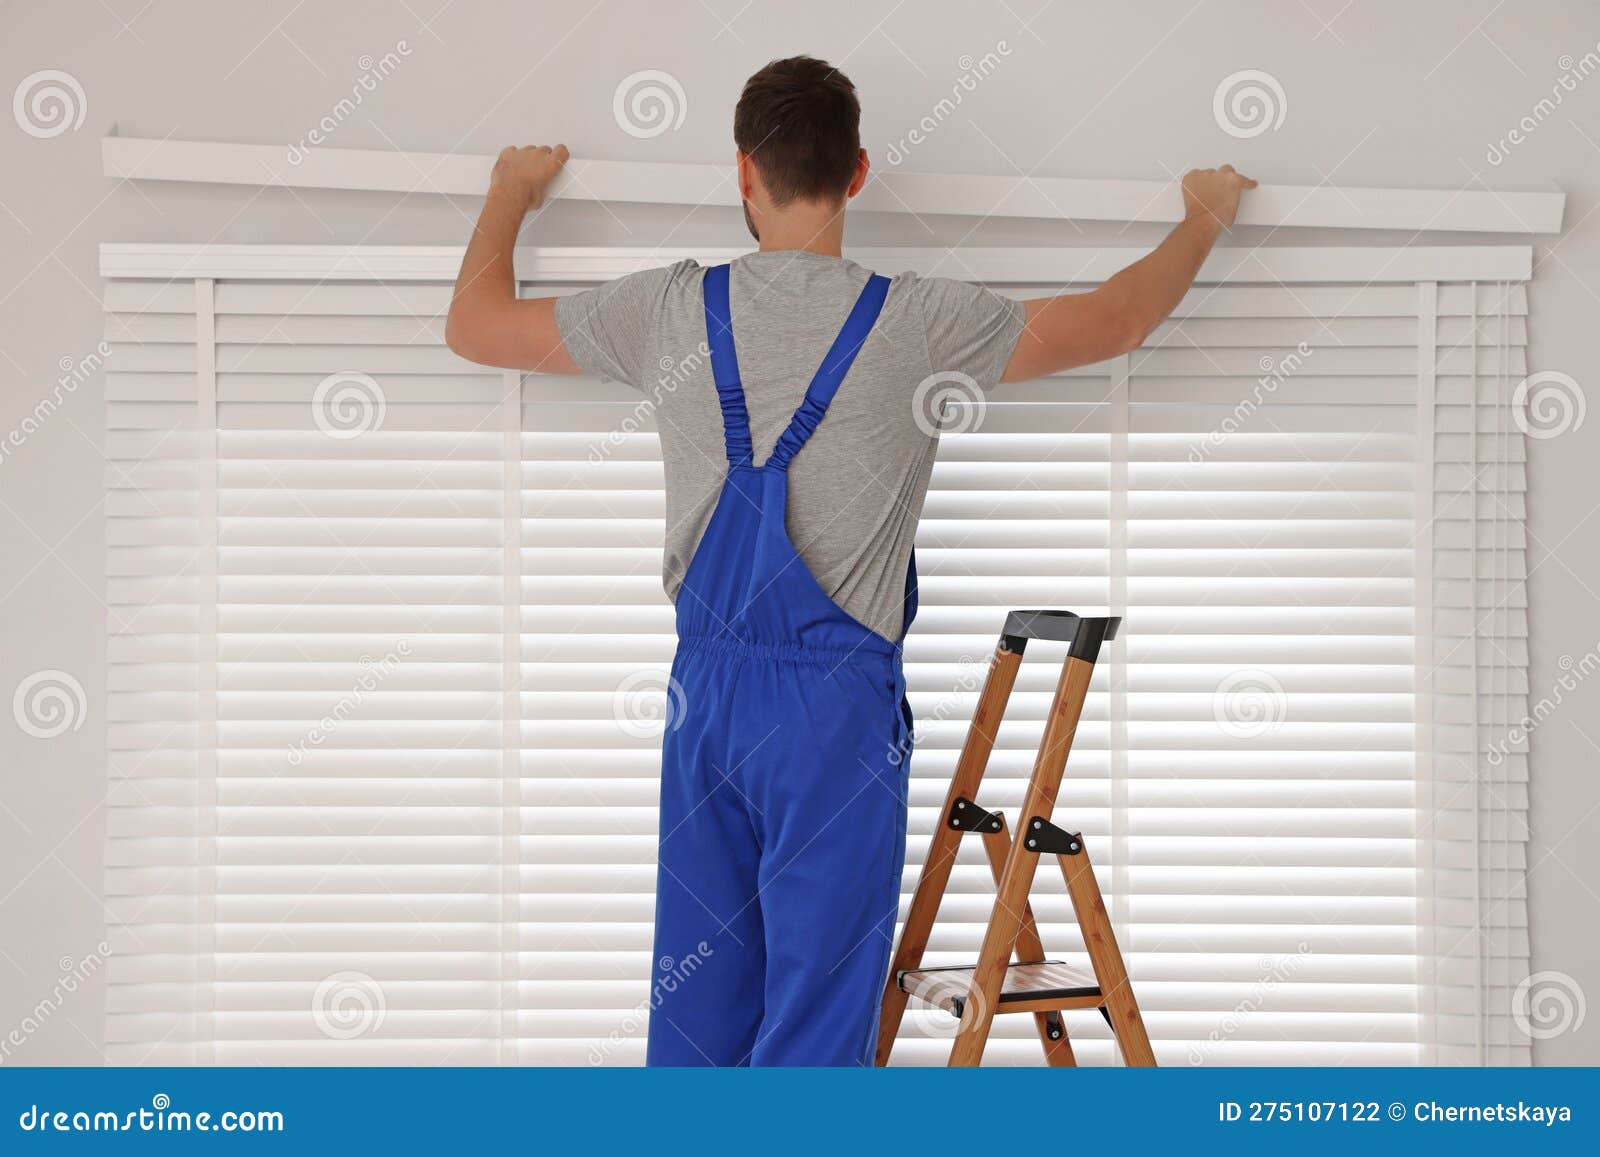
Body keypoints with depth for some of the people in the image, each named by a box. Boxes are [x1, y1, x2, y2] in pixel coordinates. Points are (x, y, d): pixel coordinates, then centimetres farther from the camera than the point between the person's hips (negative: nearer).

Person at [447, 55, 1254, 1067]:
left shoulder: (672, 312, -1)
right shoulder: (917, 324, -9)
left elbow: (475, 326, 12)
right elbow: (1120, 320, 4)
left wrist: (511, 192, 30)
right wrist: (1205, 220, 23)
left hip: (708, 691, 4)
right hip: (837, 703, -4)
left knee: (697, 996, 12)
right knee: (818, 1006, 1)